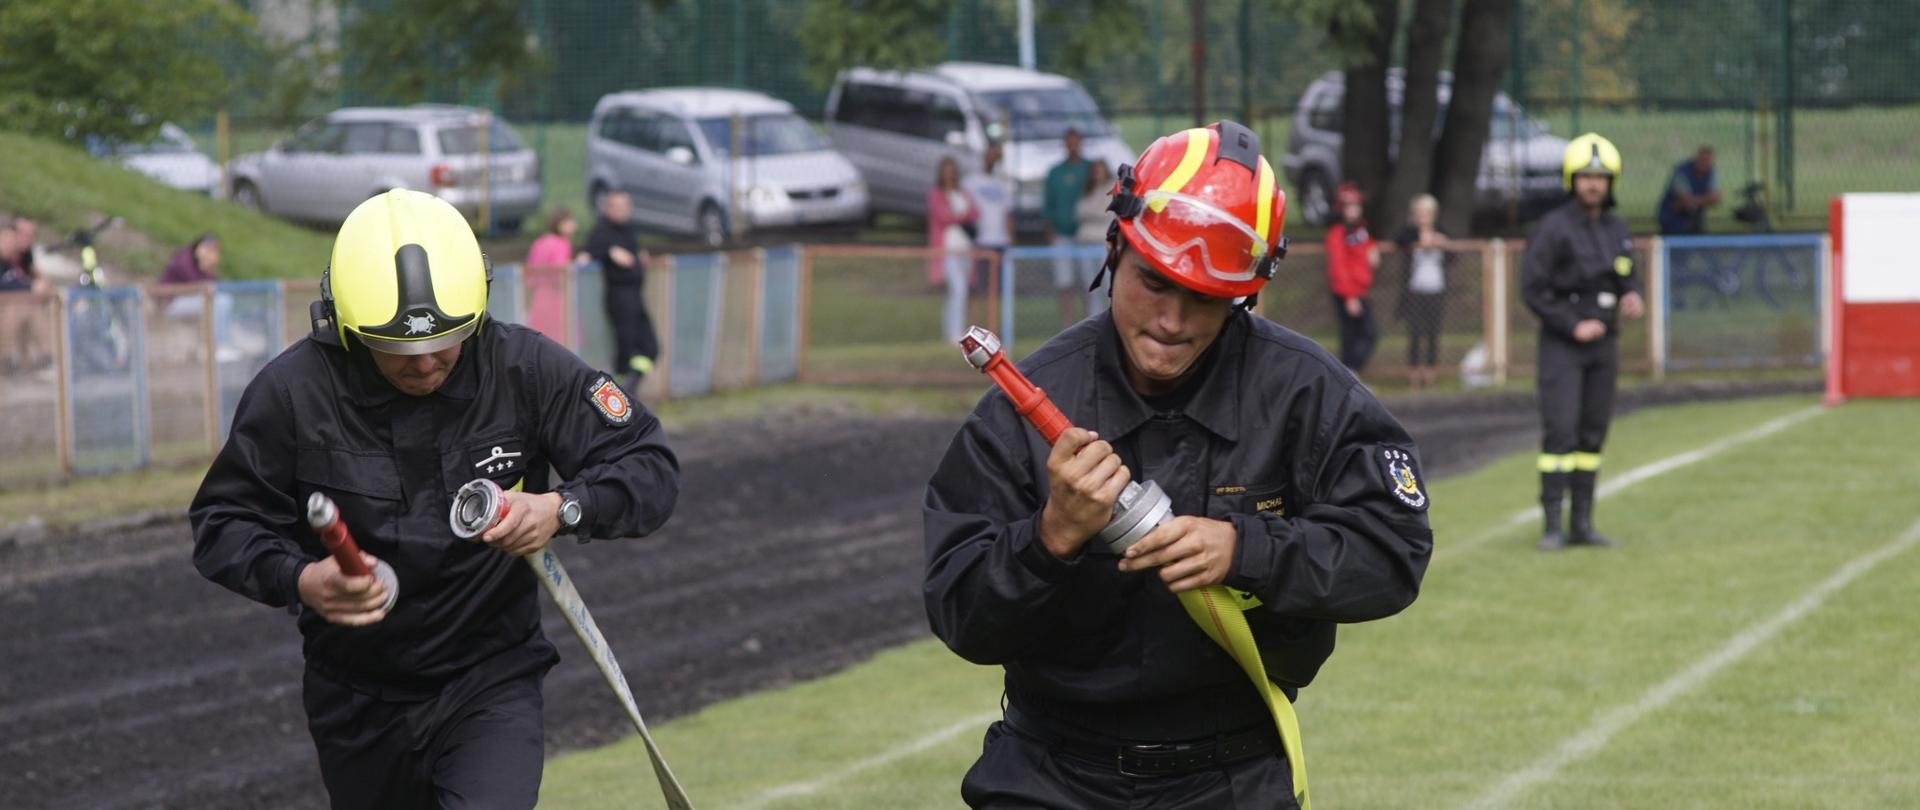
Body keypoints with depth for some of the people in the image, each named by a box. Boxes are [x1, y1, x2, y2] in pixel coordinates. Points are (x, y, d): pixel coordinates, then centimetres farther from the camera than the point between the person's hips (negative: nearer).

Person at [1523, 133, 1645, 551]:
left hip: (1603, 344, 6)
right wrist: (1573, 326, -16)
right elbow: (1532, 288, -13)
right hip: (1561, 344, -6)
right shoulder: (1553, 228, -11)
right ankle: (1552, 526, -11)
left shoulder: (1615, 228, 8)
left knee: (1592, 433, 7)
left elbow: (1627, 277, 19)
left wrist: (1632, 298, -5)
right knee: (1560, 431, -12)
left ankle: (1582, 524, 11)